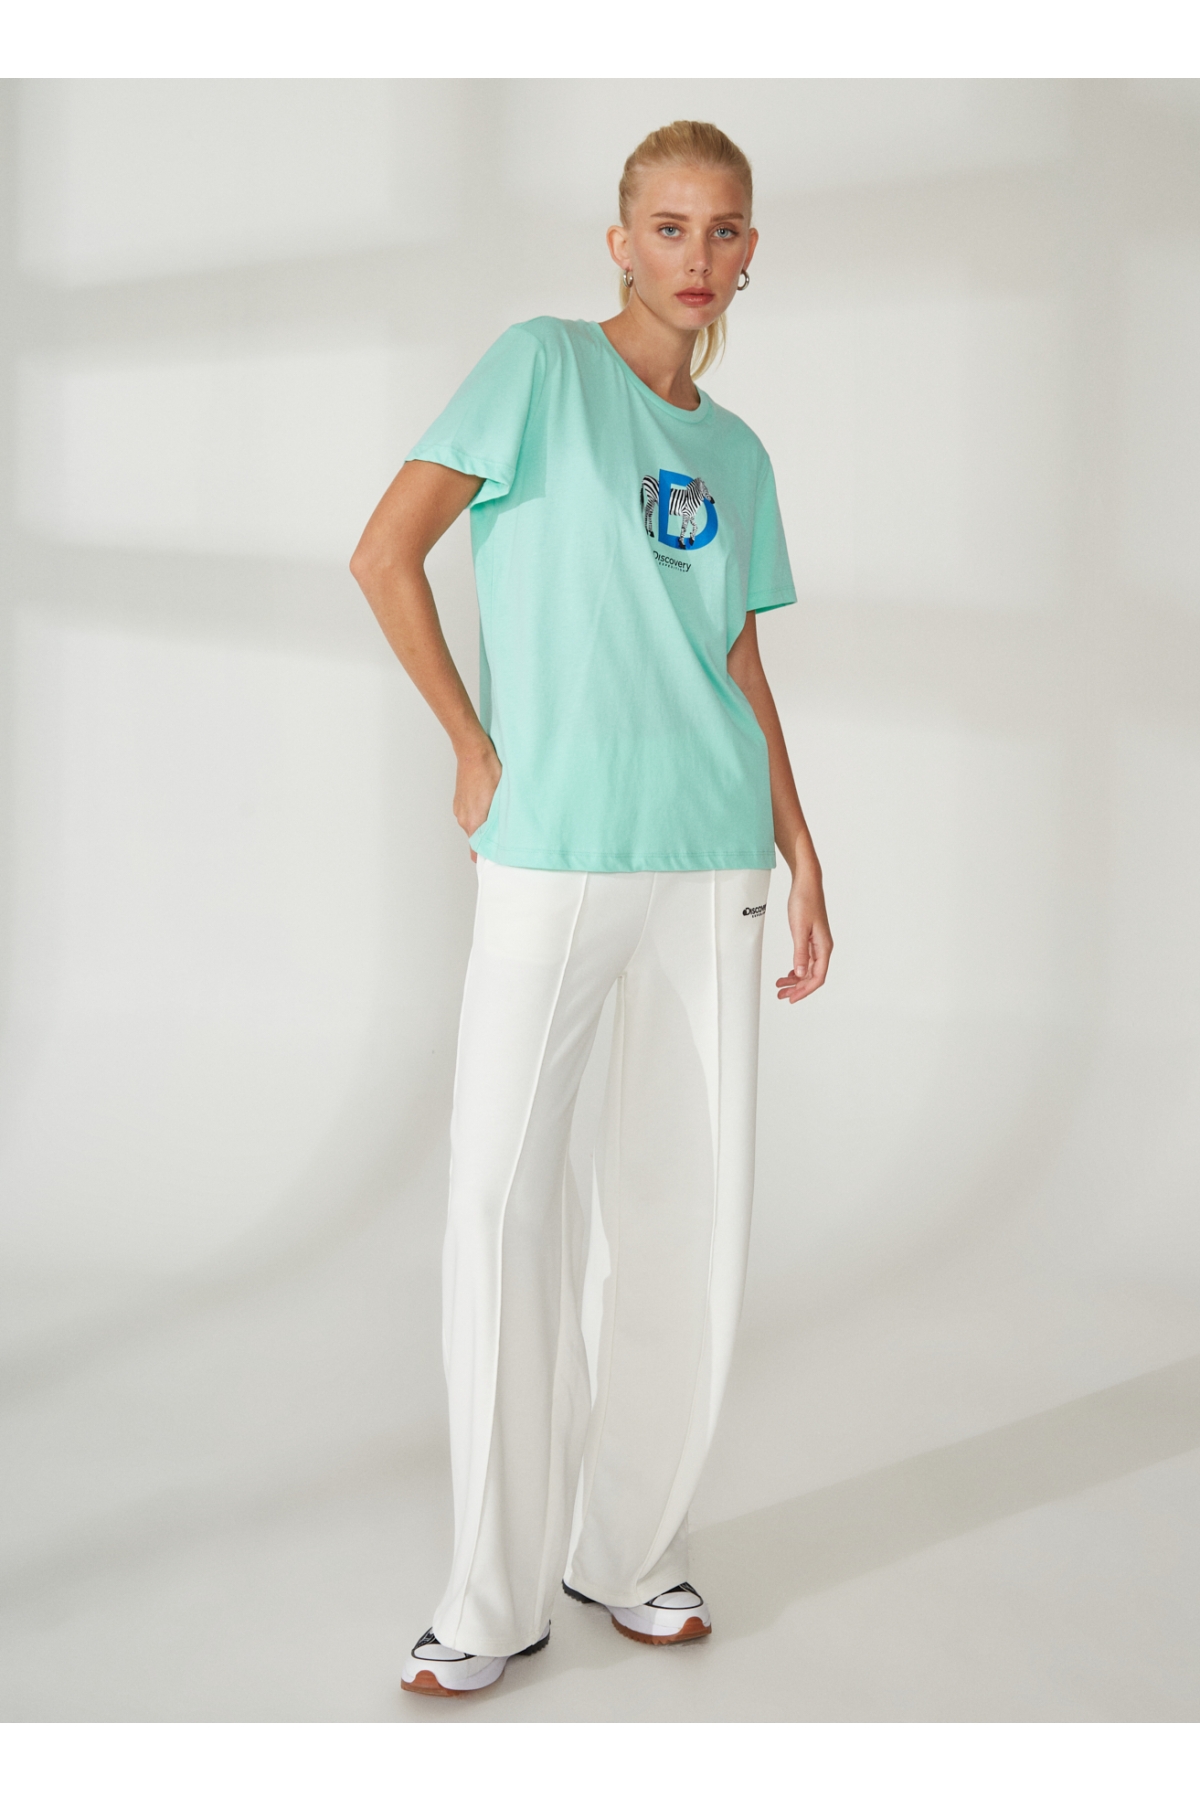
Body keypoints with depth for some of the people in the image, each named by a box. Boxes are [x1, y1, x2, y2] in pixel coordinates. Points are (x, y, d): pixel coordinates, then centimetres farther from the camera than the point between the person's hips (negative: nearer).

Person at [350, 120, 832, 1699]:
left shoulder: (736, 454, 15)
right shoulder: (545, 367, 1)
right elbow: (385, 554, -5)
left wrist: (804, 861, 13)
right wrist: (475, 750, -5)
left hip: (713, 860, 5)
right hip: (551, 857, -5)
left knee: (690, 1205, 6)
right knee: (505, 1197, -6)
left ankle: (629, 1544, 22)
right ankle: (500, 1595, 7)